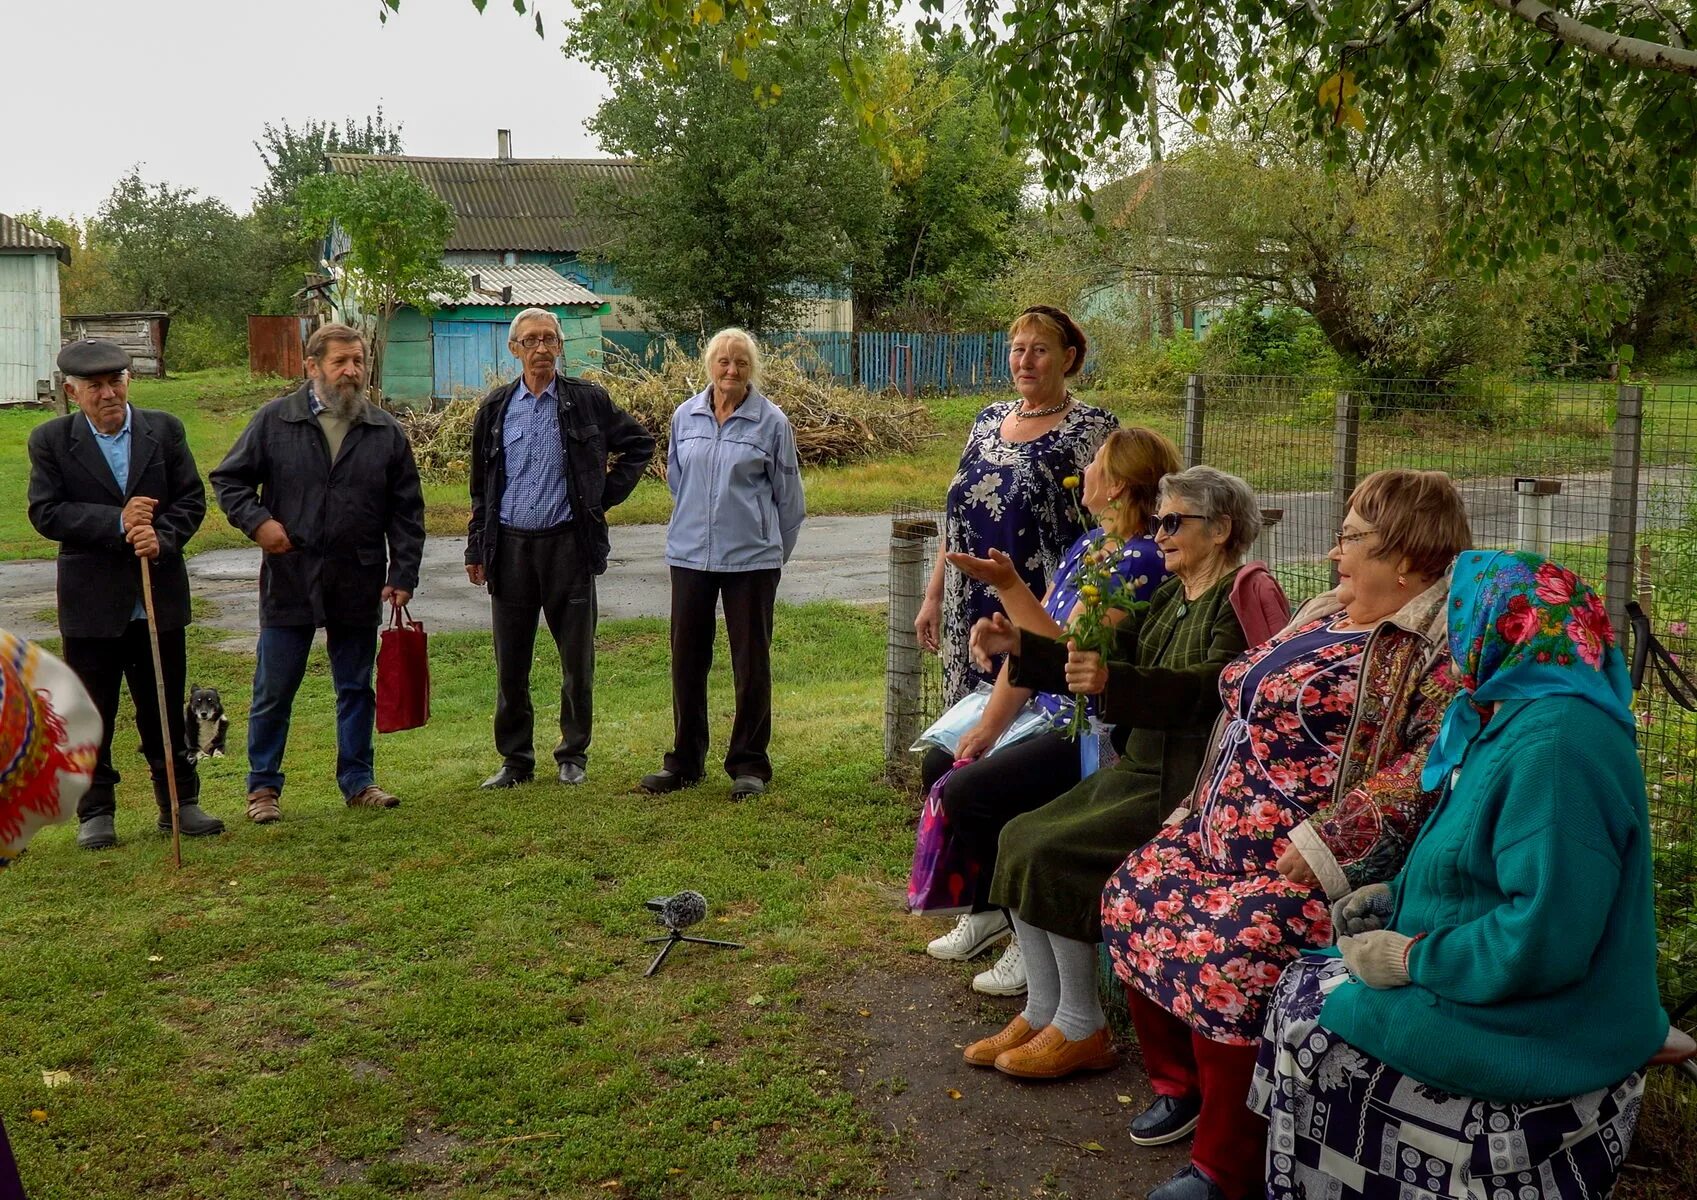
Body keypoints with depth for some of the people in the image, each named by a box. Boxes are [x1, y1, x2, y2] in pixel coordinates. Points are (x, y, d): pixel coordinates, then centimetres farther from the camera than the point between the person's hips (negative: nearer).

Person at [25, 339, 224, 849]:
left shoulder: (164, 430, 2)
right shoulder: (50, 440, -2)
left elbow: (191, 499, 2)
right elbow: (45, 513, -9)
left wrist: (162, 538, -17)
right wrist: (116, 522, -20)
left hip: (161, 594, 2)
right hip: (91, 602, -1)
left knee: (165, 710, 11)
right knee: (92, 715, 7)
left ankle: (179, 803, 21)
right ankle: (95, 812, 19)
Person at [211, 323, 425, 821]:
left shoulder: (386, 431, 5)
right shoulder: (274, 421, 0)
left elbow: (406, 512, 6)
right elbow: (228, 480, 7)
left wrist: (403, 575, 0)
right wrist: (257, 521, -9)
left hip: (359, 588, 2)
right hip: (288, 582, -2)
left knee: (356, 690, 12)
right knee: (273, 691, 6)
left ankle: (358, 781, 24)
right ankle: (263, 786, 19)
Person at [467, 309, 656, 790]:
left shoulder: (588, 401, 1)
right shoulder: (496, 409, 7)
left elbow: (640, 443, 12)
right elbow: (481, 488, 13)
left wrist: (607, 494, 3)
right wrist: (476, 550, 10)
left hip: (568, 544, -2)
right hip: (510, 547, 2)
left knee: (578, 659, 4)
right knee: (510, 663, 6)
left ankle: (573, 755, 20)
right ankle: (515, 759, 18)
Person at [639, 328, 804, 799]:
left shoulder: (771, 421, -3)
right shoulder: (685, 416, 5)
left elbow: (788, 495, 5)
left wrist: (775, 549, 10)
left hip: (751, 557, -3)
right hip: (689, 554, 3)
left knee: (751, 662, 3)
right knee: (687, 659, 8)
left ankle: (749, 764, 14)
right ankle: (685, 760, 21)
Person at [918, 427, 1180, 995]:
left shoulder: (1141, 560, -19)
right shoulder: (1088, 545, 10)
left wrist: (1007, 584, -29)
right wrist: (989, 725, 2)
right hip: (1051, 719, 10)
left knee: (968, 792, -21)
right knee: (939, 765, 10)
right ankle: (987, 907, 23)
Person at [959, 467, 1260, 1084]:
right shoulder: (1170, 594, 15)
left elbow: (1210, 688, -28)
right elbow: (1099, 659, 14)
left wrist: (1112, 681, -41)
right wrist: (1019, 645, 0)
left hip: (1187, 785, -9)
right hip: (1137, 770, 9)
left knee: (1054, 853, -19)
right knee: (1021, 837, -3)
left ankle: (1081, 1030, -4)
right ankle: (1041, 1012, 5)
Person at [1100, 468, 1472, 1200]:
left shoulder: (1438, 645, -14)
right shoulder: (1328, 616, 15)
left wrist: (1320, 847, -28)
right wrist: (1200, 813, 17)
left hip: (1317, 866, -10)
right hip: (1228, 840, 10)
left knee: (1223, 954, -27)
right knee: (1134, 895, 4)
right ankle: (1180, 1084, 22)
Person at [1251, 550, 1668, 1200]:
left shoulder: (1554, 745, -28)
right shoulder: (1510, 718, 6)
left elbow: (1545, 938, -32)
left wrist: (1409, 958, -21)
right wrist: (1394, 895, 5)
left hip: (1541, 1028, -10)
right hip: (1500, 974, 10)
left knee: (1311, 1015, -4)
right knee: (1309, 983, 9)